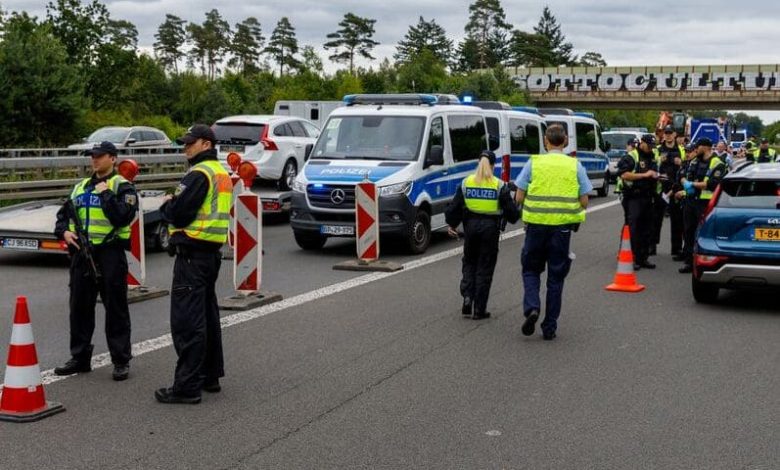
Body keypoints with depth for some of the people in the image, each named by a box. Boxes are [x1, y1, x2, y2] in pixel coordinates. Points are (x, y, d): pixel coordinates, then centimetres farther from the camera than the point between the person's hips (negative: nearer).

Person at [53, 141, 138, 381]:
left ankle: (121, 361, 6)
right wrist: (63, 231, 5)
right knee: (79, 307, 11)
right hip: (82, 254, 6)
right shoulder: (81, 187, 17)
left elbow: (122, 217, -18)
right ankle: (79, 357, 23)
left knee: (115, 308, -1)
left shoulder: (122, 186, -4)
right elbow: (64, 213, 23)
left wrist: (105, 193, -16)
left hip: (110, 254, -6)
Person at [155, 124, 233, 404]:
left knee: (187, 321, -8)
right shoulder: (221, 173, 16)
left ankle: (187, 386, -7)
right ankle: (210, 375, 27)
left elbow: (178, 213, -20)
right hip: (212, 252, 10)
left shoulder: (199, 174, -15)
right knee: (207, 315, 18)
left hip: (192, 253, -10)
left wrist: (166, 205, 1)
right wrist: (174, 206, 10)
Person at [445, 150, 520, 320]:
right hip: (490, 228, -2)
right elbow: (511, 211, -3)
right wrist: (514, 216, 20)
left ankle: (467, 298, 1)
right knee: (485, 268, 5)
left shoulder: (466, 182, 1)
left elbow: (455, 206, 3)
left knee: (469, 263, 20)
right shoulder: (499, 185, -4)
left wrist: (451, 224, 17)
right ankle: (479, 309, 8)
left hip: (471, 225, 2)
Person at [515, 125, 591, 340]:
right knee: (556, 276, 10)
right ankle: (549, 327, 13)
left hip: (536, 224, -1)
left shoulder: (533, 163, -1)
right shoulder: (575, 166, 2)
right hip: (562, 226, 1)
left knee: (531, 269, 16)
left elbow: (519, 197, -1)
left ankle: (532, 307, -9)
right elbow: (584, 201, 3)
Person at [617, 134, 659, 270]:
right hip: (633, 198, -7)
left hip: (647, 197, 8)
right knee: (633, 229, -9)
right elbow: (624, 175, -20)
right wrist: (644, 175, -20)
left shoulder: (653, 158, 18)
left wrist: (657, 177, 8)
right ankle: (633, 259, -6)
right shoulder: (631, 157, -6)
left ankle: (643, 258, 16)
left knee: (647, 229, 9)